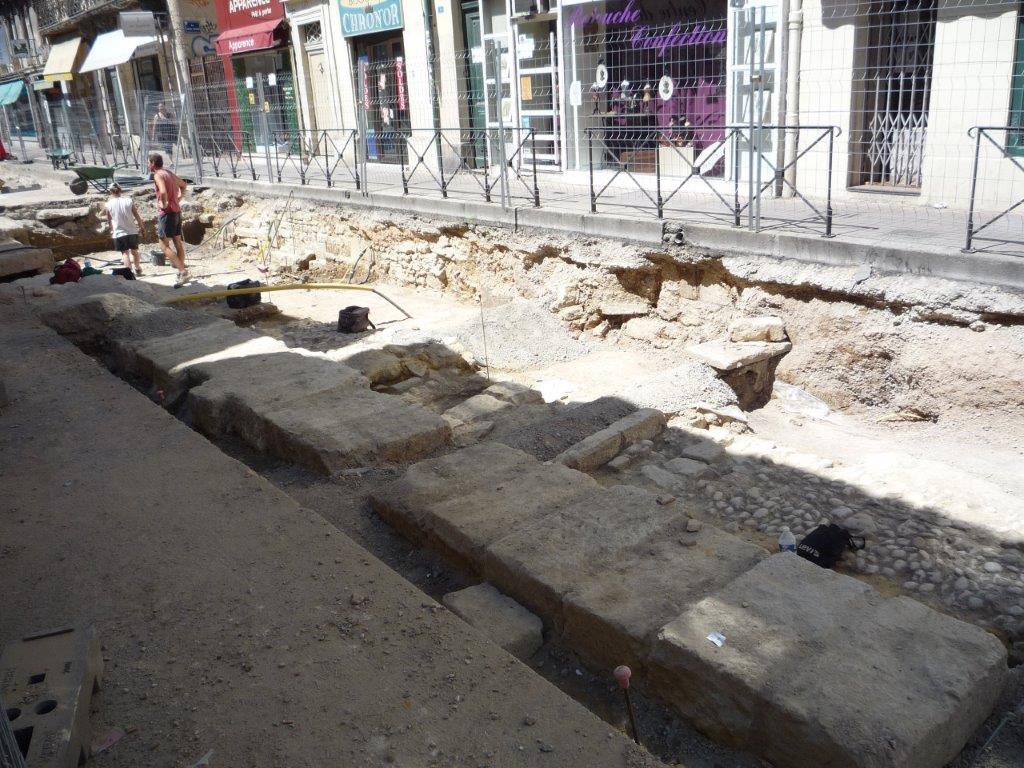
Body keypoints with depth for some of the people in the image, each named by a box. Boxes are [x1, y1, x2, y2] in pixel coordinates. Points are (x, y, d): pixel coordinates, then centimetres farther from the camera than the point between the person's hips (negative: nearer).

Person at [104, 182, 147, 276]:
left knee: (125, 252, 5)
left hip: (119, 233, -1)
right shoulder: (129, 201, -8)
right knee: (134, 250, 20)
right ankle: (138, 270, 32)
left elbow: (109, 219, 5)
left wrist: (112, 229, 22)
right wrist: (142, 226, 12)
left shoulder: (109, 204, -7)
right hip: (132, 231, 2)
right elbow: (137, 216, -3)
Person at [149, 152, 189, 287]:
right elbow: (183, 185, 32)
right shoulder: (170, 173, 14)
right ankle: (182, 273, 20)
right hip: (177, 211, 9)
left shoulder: (158, 175, -13)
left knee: (165, 246, -7)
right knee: (177, 242, 14)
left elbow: (163, 192, -32)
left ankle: (182, 271, -16)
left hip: (167, 213, -9)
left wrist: (164, 204, -16)